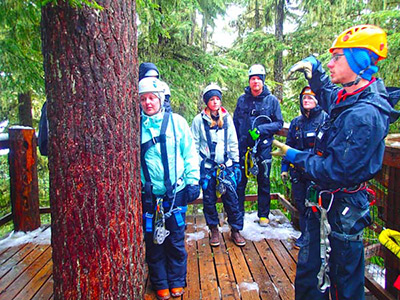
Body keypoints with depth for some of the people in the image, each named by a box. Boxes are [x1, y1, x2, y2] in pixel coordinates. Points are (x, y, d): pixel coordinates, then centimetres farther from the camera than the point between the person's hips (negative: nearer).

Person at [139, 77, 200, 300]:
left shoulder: (177, 122, 0)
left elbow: (190, 153, 2)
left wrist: (192, 181, -2)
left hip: (176, 194, 0)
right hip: (148, 196, 1)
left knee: (176, 241, 11)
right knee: (153, 242, 12)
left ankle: (177, 282, 33)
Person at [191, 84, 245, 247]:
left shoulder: (227, 118, 7)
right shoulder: (199, 120, -1)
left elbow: (233, 142, 12)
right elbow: (194, 145, 2)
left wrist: (236, 163, 8)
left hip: (226, 165, 1)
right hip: (207, 167, -1)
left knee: (231, 197, 0)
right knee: (209, 199, 6)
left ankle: (235, 230, 15)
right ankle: (214, 230, 23)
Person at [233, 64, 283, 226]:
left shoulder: (272, 100, 2)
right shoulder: (242, 99, 7)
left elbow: (279, 123, 2)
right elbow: (235, 123, 12)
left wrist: (261, 129, -13)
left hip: (263, 147, -1)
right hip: (243, 147, 1)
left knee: (264, 182, 8)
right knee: (239, 181, 6)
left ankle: (264, 215, 23)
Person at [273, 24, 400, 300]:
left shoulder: (364, 115, -26)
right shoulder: (347, 99, 4)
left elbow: (336, 171, -27)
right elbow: (325, 92, 29)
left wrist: (295, 156, -14)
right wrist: (313, 65, 16)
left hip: (342, 211, -9)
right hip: (325, 203, 9)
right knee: (308, 278, 22)